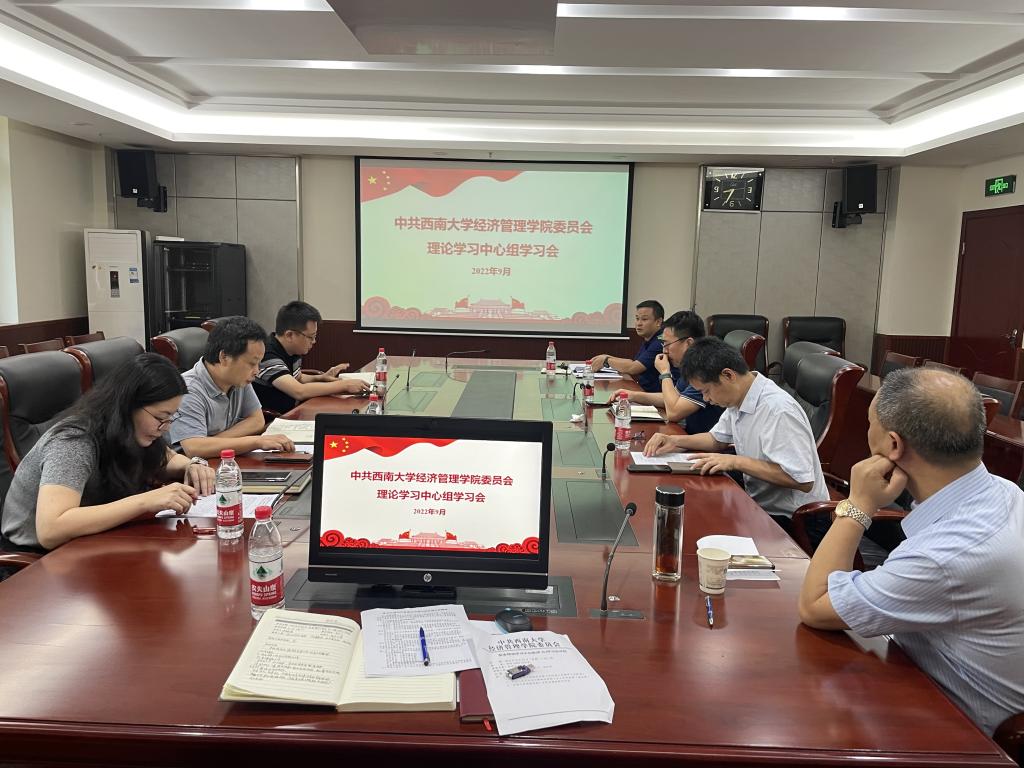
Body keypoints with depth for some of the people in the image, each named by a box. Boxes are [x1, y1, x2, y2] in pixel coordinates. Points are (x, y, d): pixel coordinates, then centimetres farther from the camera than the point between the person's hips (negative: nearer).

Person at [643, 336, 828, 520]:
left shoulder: (778, 410, -25)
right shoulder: (738, 397, 3)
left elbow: (803, 480, -28)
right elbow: (718, 439, 20)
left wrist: (736, 462, -26)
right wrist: (675, 441, 4)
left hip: (789, 518, -8)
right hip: (760, 504, 8)